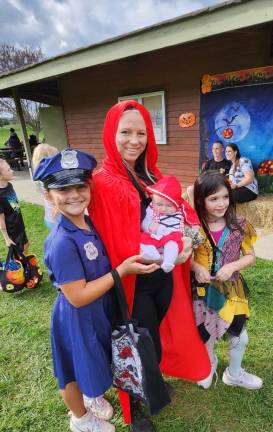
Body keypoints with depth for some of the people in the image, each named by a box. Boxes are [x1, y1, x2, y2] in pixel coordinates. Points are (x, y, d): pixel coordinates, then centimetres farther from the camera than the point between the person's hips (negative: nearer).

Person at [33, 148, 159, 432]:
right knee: (75, 371, 21)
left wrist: (131, 257, -5)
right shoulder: (62, 242, -33)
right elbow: (77, 297, -29)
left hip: (99, 309, 7)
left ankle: (91, 396, 60)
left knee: (90, 363, 31)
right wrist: (122, 270, -27)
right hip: (76, 319, -7)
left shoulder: (88, 223, -7)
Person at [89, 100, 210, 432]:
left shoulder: (152, 175, 3)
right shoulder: (103, 183, -19)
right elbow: (113, 246, -20)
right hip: (134, 283, -6)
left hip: (163, 277, 7)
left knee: (157, 338, 26)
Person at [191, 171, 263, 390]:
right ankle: (209, 365, 52)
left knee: (240, 338, 17)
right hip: (204, 290, -1)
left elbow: (251, 257, -4)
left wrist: (232, 266, -20)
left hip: (231, 289, 2)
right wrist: (196, 267, -22)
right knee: (206, 338, 17)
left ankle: (234, 374, 48)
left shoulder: (239, 226, -11)